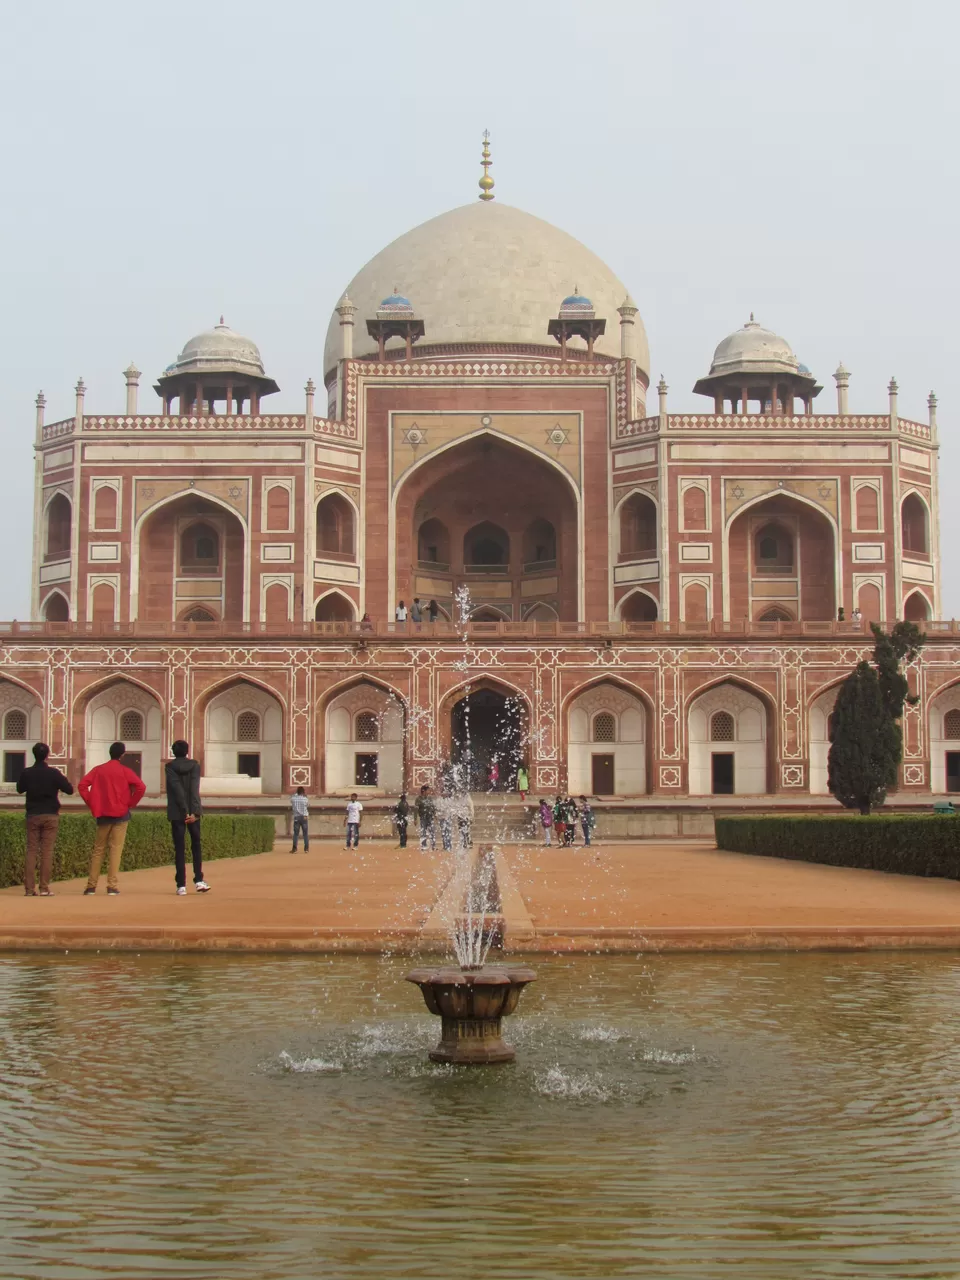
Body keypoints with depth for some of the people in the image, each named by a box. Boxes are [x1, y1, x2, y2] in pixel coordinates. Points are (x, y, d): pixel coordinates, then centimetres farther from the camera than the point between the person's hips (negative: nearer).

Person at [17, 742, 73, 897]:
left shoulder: (26, 773, -2)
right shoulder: (53, 773, -9)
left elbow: (20, 789, 15)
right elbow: (69, 790, -6)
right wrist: (59, 782, 11)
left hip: (32, 816, 2)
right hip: (50, 815, -2)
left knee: (31, 851, 5)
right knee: (47, 851, 0)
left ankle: (29, 888, -1)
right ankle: (44, 888, -4)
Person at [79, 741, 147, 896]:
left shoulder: (98, 770, 6)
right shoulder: (124, 771, -3)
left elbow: (82, 785, -4)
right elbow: (141, 787, -15)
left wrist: (92, 804, 2)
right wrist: (131, 803, -3)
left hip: (102, 814, 3)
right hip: (120, 814, -3)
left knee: (98, 849, 11)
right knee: (115, 849, -2)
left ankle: (91, 886, 11)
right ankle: (112, 886, -7)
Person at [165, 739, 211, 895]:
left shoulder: (169, 767, -2)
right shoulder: (194, 765, 1)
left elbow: (177, 790, -12)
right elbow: (194, 789, -11)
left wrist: (185, 811, -15)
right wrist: (194, 811, -18)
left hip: (177, 813, -1)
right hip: (193, 812, 1)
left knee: (179, 848, 1)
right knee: (196, 845, 14)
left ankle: (181, 885, -4)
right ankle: (199, 880, 4)